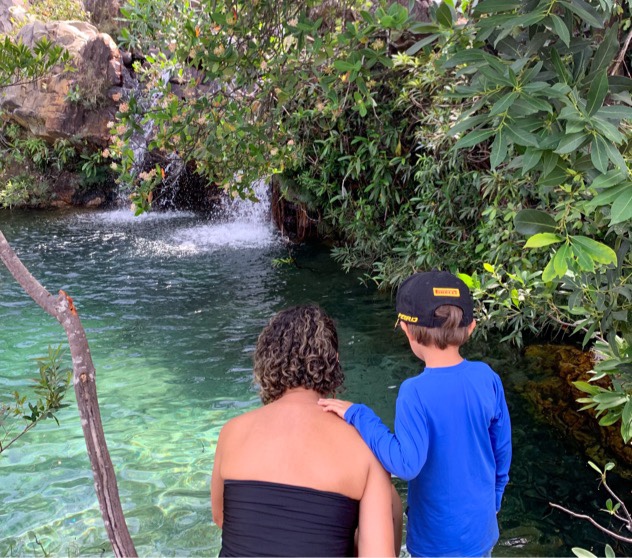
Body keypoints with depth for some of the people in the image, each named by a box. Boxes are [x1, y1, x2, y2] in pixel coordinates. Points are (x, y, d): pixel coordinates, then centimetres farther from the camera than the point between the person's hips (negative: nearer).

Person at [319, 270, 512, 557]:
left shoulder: (416, 393, -28)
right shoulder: (487, 378, -10)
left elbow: (407, 463, -32)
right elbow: (502, 449, 0)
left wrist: (358, 416, -26)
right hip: (480, 525, 4)